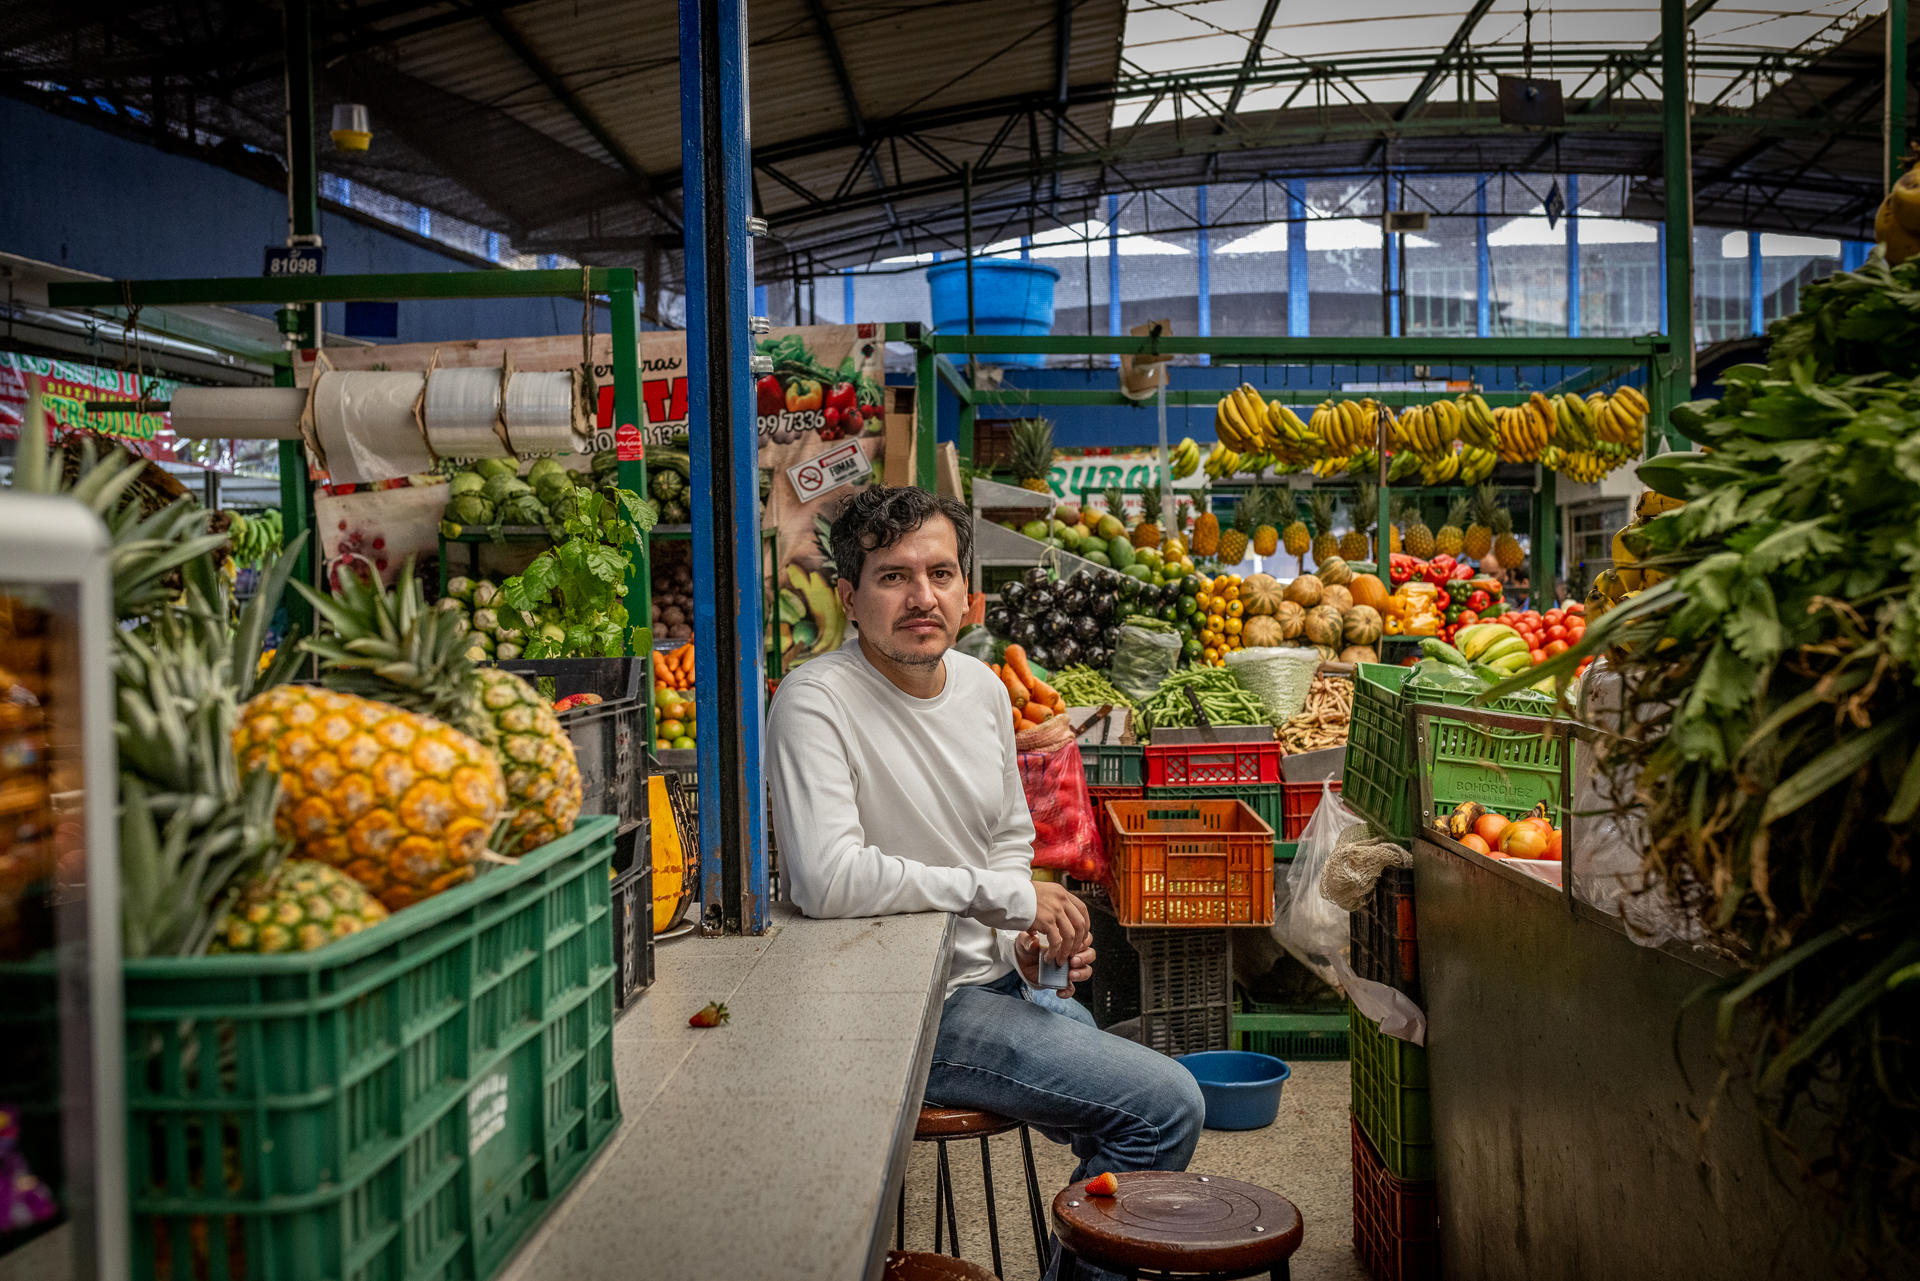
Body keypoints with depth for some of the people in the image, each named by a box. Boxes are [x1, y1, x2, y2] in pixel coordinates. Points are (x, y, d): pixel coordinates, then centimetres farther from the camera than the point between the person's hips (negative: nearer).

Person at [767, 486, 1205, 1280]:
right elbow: (827, 879, -30)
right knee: (1168, 1107, -9)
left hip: (996, 979, 8)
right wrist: (1001, 896, -22)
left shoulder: (984, 688, 6)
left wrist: (1036, 932, -2)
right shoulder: (816, 702, -18)